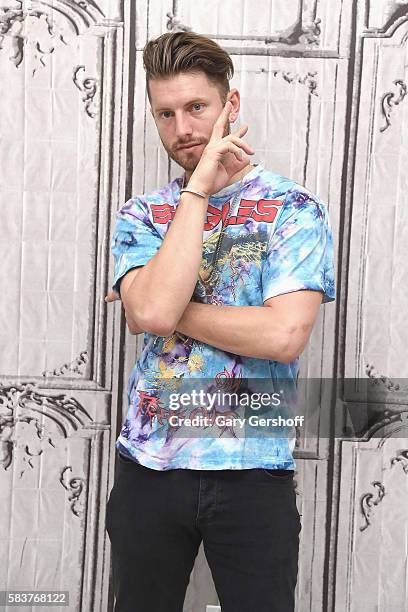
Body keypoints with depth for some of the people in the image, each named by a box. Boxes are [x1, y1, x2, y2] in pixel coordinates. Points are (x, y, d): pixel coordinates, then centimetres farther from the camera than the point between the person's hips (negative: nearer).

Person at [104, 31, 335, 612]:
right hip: (148, 464, 3)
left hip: (254, 473, -2)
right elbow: (151, 312, -17)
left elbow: (284, 335, -18)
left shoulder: (294, 208, -5)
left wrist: (169, 310, -12)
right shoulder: (141, 214, 3)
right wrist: (199, 188, -14)